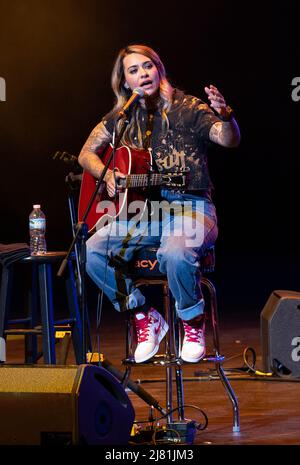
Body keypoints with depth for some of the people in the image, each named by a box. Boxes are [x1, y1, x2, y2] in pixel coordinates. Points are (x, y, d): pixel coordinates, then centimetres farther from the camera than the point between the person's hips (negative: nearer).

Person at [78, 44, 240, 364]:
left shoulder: (187, 108, -3)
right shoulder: (122, 117, 11)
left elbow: (229, 139, -19)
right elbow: (87, 153, 21)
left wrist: (225, 117, -43)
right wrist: (107, 175, -1)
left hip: (190, 207, -5)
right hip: (141, 210, 5)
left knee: (175, 253, -38)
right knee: (92, 251, -20)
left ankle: (194, 324, -8)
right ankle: (144, 318, -1)